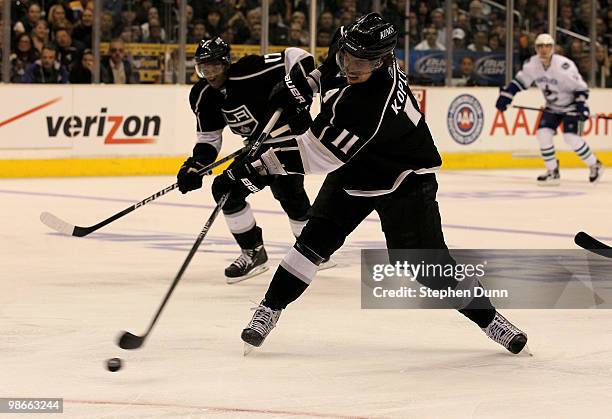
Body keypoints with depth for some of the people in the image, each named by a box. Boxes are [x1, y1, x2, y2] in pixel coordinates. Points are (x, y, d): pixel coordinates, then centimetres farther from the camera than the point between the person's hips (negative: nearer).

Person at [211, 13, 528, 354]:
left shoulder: (372, 102, -40)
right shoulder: (347, 45, -17)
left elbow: (316, 152, -40)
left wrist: (251, 173, -41)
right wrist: (301, 84, -1)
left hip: (403, 179, -7)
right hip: (352, 170, 7)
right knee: (316, 239, -3)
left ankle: (488, 317, 10)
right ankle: (269, 310, 7)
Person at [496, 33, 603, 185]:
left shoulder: (564, 66, -28)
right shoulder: (532, 64, -13)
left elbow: (580, 87, -20)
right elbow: (520, 80, 2)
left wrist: (582, 106, -28)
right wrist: (505, 95, -5)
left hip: (571, 104, -6)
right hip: (552, 106, 6)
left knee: (571, 137, -18)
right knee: (543, 134, -9)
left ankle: (595, 165, 4)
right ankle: (553, 172, 3)